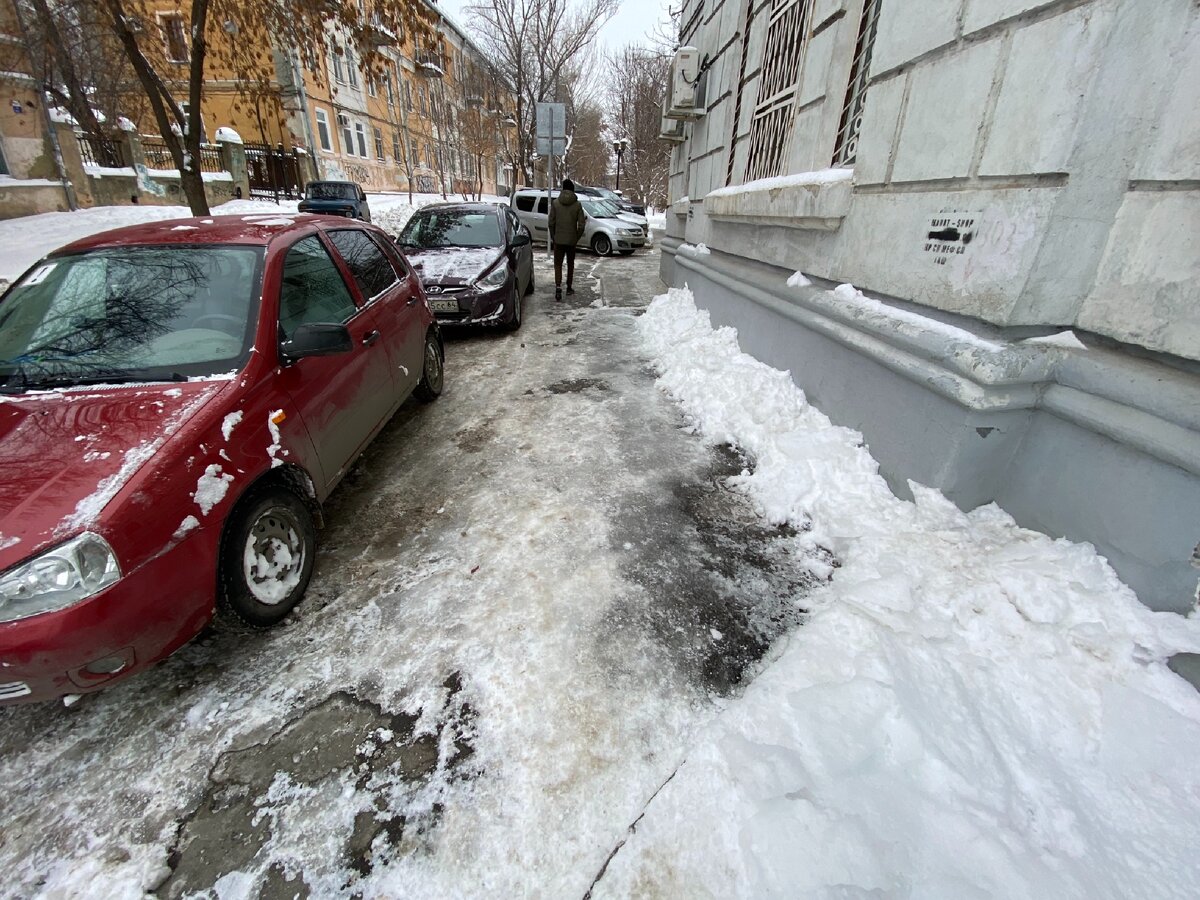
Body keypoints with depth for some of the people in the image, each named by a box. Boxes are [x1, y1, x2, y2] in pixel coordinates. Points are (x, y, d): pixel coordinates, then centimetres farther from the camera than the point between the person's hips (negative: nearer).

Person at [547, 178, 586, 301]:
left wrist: (553, 237, 8)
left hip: (558, 239, -1)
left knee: (558, 264, 2)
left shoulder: (555, 203, -4)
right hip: (572, 240, 1)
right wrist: (577, 238, 7)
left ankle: (558, 288, -16)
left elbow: (551, 222, -3)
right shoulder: (577, 204, -5)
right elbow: (581, 224, -6)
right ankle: (569, 287, 26)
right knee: (570, 264, 17)